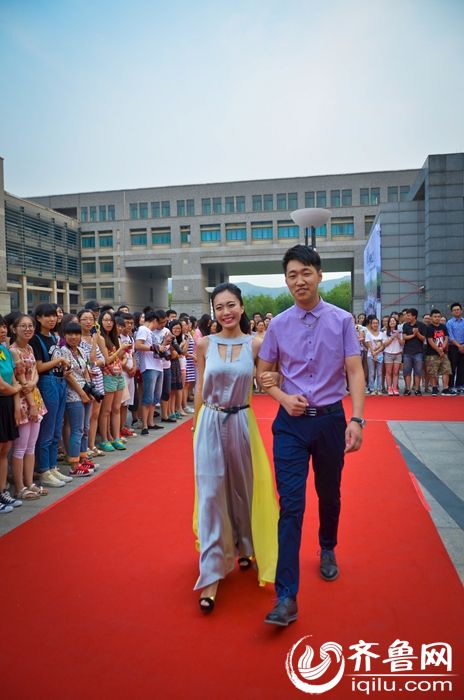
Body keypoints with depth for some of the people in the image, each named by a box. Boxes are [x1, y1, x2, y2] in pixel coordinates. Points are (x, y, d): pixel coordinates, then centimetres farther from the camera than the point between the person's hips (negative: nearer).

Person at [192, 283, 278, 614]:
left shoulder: (255, 345, -2)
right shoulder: (204, 344, -1)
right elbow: (200, 387, 7)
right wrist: (197, 424, 8)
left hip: (241, 422, 1)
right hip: (210, 424, 0)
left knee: (243, 488, 16)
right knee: (211, 495, 1)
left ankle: (243, 547, 44)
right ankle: (212, 574, 12)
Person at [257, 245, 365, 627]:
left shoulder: (342, 320, -3)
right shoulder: (278, 325, 0)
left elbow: (355, 371, -6)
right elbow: (264, 373, 9)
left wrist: (357, 419, -16)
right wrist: (284, 397, -8)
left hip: (331, 419, 1)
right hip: (291, 422, 0)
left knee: (329, 495, 19)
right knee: (291, 505, -4)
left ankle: (328, 551, 47)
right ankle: (286, 597, 1)